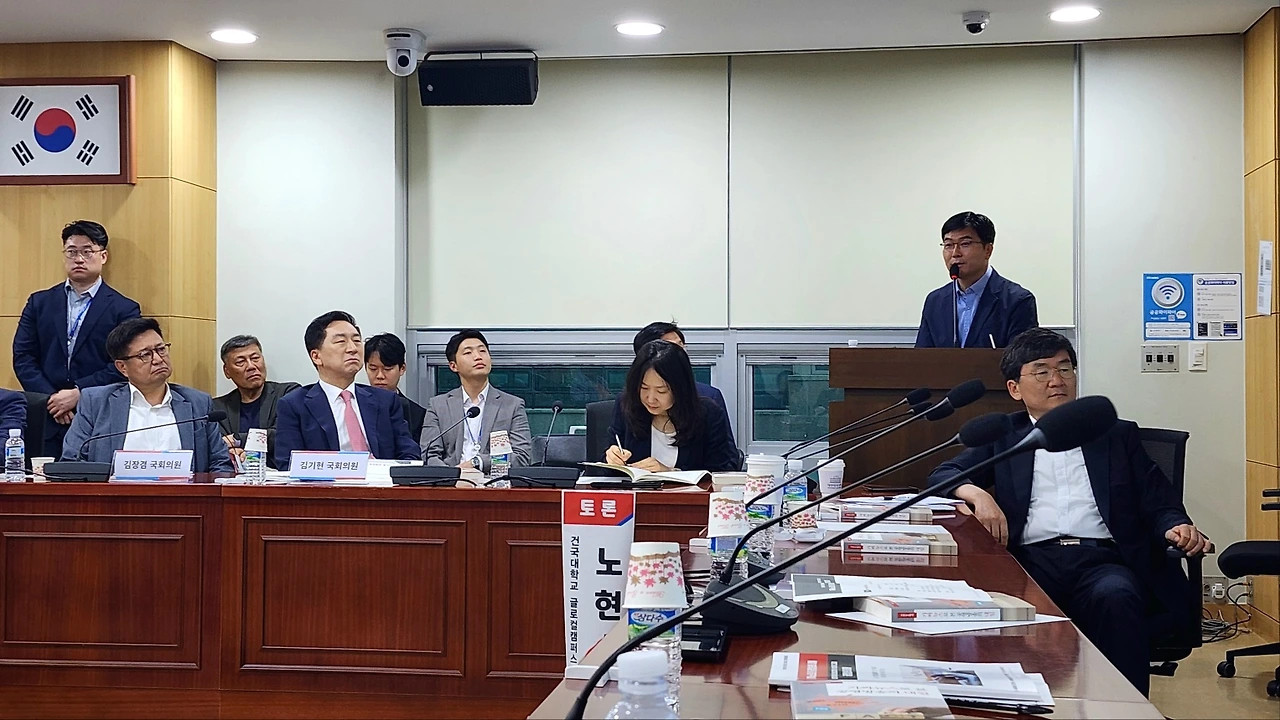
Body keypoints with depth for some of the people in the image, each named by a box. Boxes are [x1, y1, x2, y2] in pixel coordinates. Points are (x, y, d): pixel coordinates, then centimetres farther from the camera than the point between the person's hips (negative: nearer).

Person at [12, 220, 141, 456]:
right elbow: (23, 357, 7)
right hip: (47, 423, 2)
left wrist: (78, 394, -13)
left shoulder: (124, 309, 3)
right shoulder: (40, 303, 13)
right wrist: (51, 399, -7)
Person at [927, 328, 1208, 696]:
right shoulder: (1003, 437, 22)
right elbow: (941, 476, 14)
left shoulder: (1117, 434, 22)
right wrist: (976, 494, -9)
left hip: (1102, 559, 1)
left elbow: (1159, 503, 16)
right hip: (1031, 560, 0)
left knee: (1115, 597, -36)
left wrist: (1178, 528, -9)